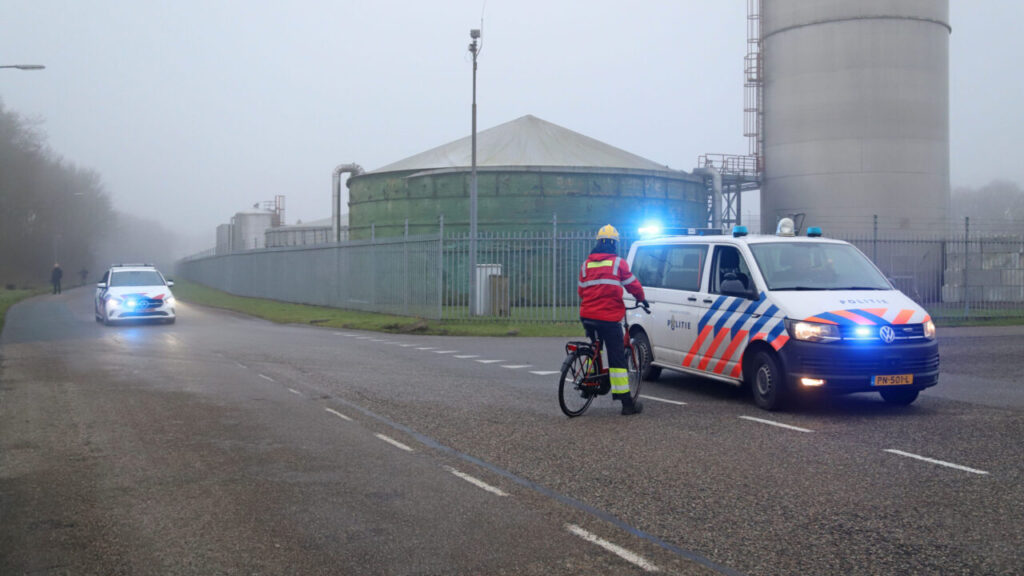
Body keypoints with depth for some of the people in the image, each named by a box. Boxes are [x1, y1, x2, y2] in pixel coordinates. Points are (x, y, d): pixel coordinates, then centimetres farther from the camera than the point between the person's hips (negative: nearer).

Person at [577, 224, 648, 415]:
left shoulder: (586, 264, 11)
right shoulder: (618, 263, -2)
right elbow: (633, 285, 3)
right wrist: (641, 299, 23)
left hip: (587, 315, 5)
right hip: (608, 317, -5)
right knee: (617, 357, -3)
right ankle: (627, 403, -2)